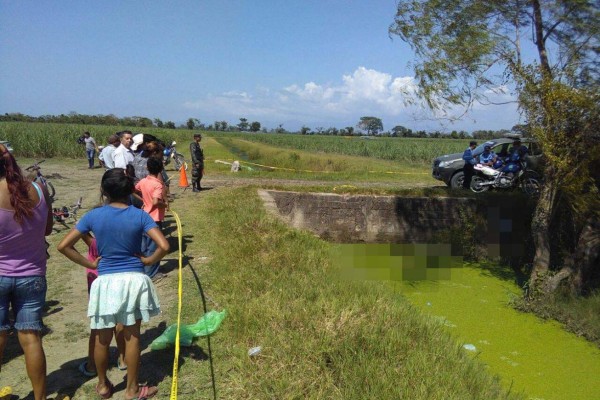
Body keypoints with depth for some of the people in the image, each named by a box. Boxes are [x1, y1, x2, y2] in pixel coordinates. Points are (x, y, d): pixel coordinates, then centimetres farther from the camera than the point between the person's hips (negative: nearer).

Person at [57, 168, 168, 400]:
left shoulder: (93, 216, -5)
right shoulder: (140, 216, -8)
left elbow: (64, 246, -3)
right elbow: (164, 246, -17)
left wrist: (90, 264, 4)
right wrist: (147, 261, -1)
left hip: (106, 282, 1)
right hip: (134, 280, 0)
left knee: (102, 339, 18)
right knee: (132, 336, 12)